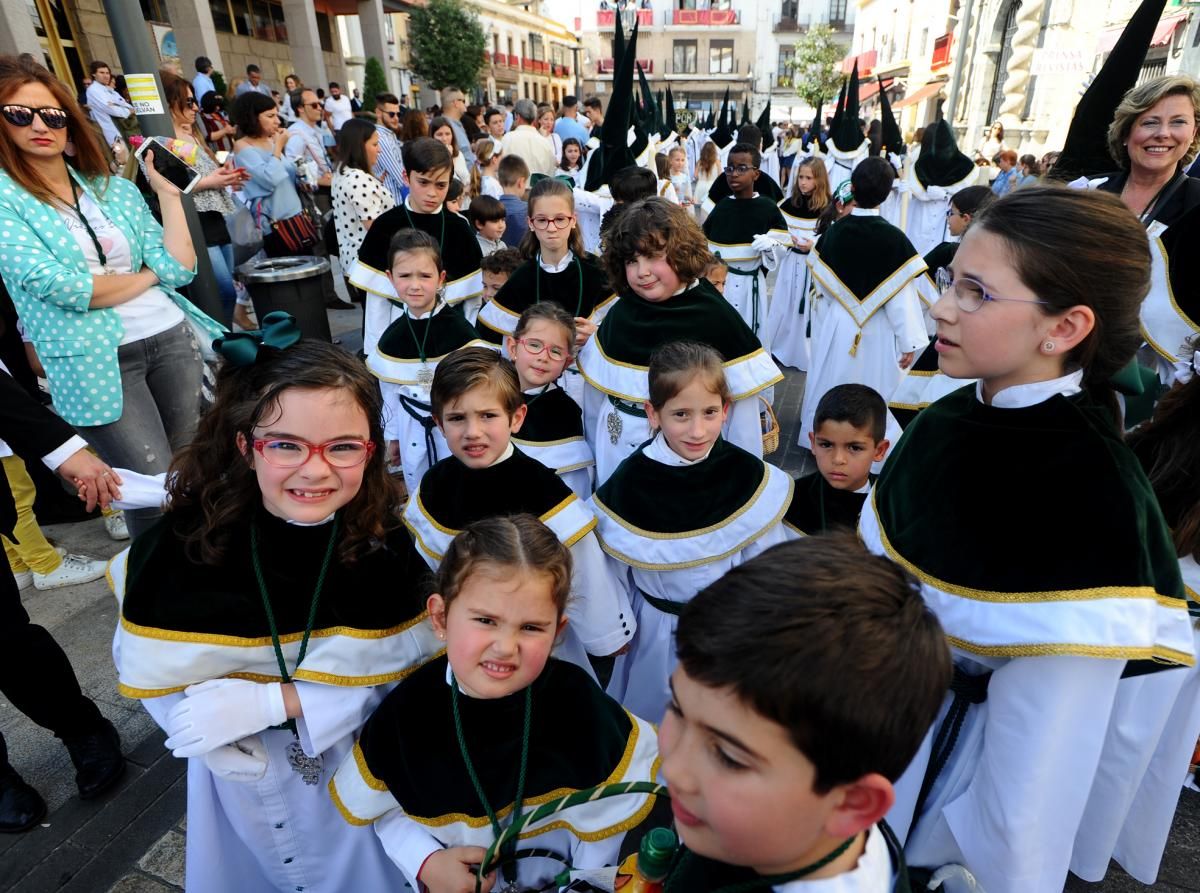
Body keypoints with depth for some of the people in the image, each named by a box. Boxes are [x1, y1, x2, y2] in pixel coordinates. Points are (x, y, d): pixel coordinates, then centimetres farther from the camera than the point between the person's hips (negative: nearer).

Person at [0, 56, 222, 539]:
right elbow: (56, 286, -15)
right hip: (94, 361, -4)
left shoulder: (116, 188, 9)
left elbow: (179, 269, 0)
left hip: (171, 338, 4)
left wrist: (168, 190, -1)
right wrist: (148, 275, -3)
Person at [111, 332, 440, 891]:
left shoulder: (383, 546, -22)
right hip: (237, 765, 1)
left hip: (355, 762, -1)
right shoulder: (188, 537, -22)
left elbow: (395, 677, -18)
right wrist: (217, 742, -25)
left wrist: (268, 702, -26)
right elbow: (150, 669, -13)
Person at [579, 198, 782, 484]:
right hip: (618, 450, 4)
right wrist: (593, 452, 12)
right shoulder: (619, 315, 0)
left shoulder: (717, 317, -11)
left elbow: (742, 401, -8)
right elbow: (595, 393, 9)